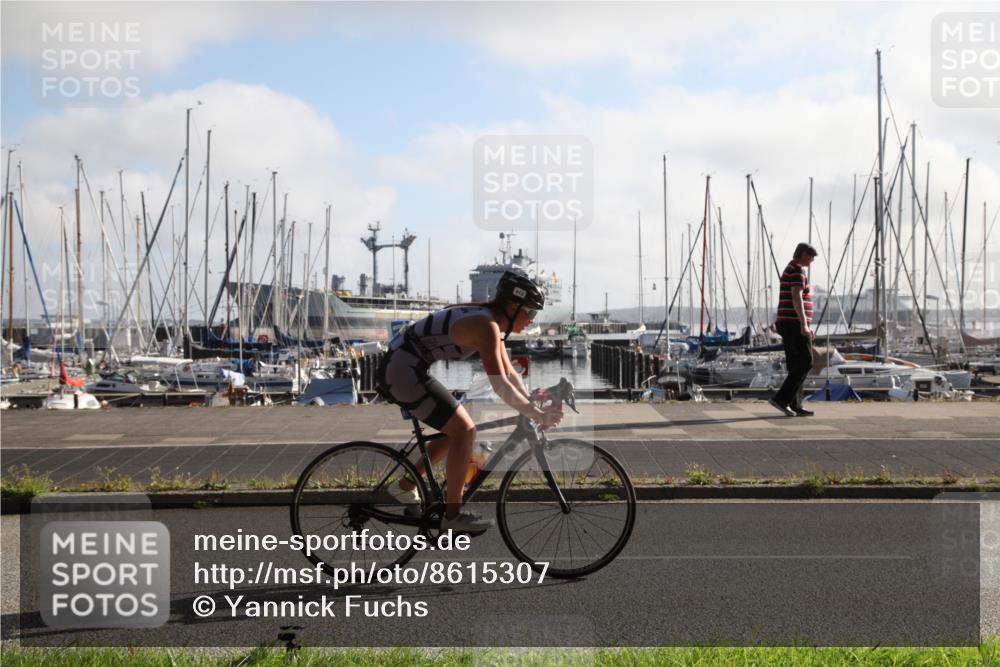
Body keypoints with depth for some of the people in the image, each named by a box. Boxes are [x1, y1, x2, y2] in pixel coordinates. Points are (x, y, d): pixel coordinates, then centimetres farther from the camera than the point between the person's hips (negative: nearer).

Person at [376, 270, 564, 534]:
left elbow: (510, 373, 16)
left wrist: (535, 405, 6)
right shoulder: (486, 325, -19)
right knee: (463, 431, -10)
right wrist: (537, 415, -16)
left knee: (458, 429, 16)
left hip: (398, 369, 10)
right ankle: (453, 515, -3)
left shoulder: (490, 320, 12)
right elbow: (500, 385, -23)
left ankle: (405, 487, 25)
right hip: (403, 371, -10)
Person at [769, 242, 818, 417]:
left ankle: (795, 406, 7)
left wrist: (806, 326, 31)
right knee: (805, 363, -7)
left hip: (788, 325, 10)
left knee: (796, 365, 9)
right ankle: (781, 399, -13)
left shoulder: (789, 271, 22)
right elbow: (797, 298, -24)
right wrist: (804, 325, -30)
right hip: (795, 324, -10)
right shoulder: (798, 270, -12)